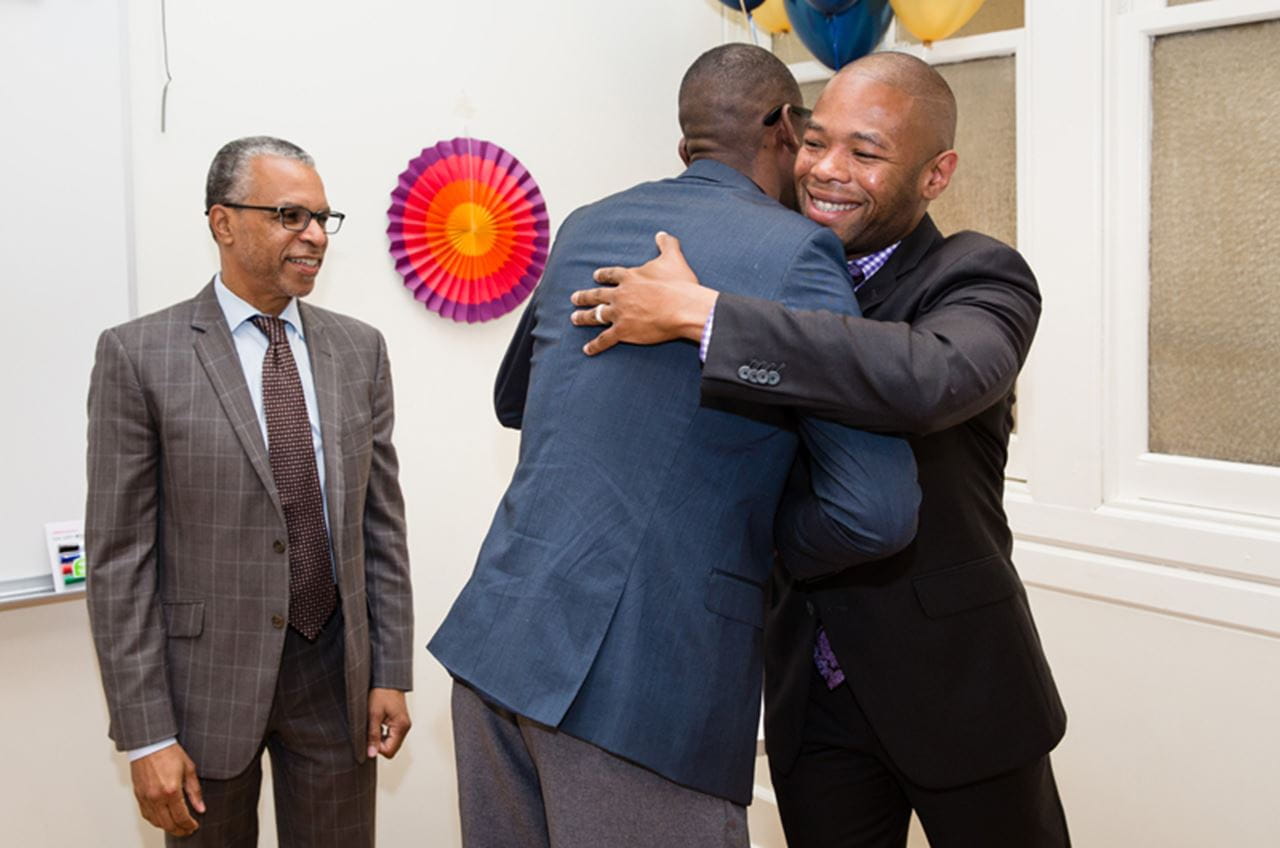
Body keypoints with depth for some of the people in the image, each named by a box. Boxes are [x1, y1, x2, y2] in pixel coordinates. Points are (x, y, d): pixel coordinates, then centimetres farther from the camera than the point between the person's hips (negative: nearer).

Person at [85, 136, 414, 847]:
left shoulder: (358, 349, 4)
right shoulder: (139, 356, -7)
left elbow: (381, 521, 6)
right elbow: (119, 555, -8)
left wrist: (392, 673, 3)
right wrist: (146, 735, -10)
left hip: (336, 670, 3)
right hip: (207, 675, -3)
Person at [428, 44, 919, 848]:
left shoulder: (587, 226, 10)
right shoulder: (796, 253, -8)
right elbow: (880, 512, -14)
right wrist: (767, 547, 4)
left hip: (493, 636, 7)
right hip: (637, 689, -6)